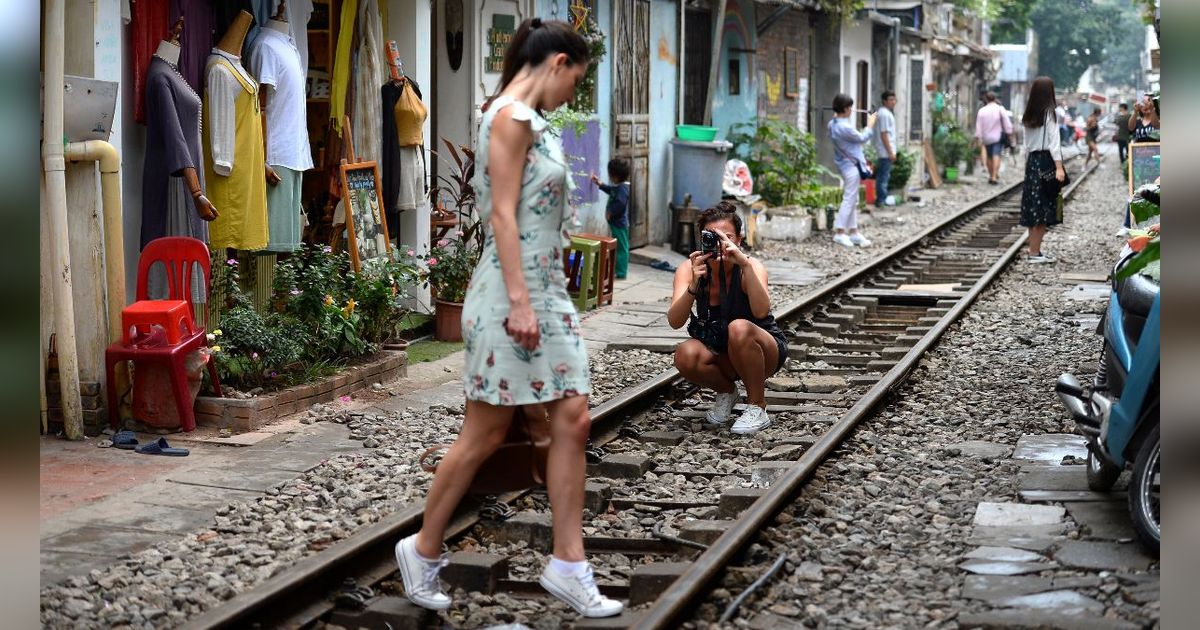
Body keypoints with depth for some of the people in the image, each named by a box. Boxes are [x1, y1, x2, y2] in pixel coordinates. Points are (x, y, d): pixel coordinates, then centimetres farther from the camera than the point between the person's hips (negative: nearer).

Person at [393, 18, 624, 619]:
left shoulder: (530, 120, 15)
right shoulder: (510, 116, -13)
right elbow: (503, 215, -19)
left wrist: (540, 297, 19)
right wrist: (519, 302, -23)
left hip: (547, 290, 9)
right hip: (512, 292, -9)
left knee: (572, 420, 4)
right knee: (485, 434, 1)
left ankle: (568, 563, 8)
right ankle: (424, 550, 16)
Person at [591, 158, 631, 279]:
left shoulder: (622, 188, -20)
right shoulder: (618, 186, 12)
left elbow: (620, 203, -32)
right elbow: (611, 190, 34)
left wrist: (610, 213, -21)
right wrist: (600, 184, 39)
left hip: (619, 223, -11)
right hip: (617, 222, 11)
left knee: (621, 247, -6)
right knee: (619, 247, 16)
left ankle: (621, 272, -3)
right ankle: (620, 270, 24)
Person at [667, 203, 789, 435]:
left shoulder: (750, 267, -21)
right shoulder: (689, 269, -14)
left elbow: (761, 311, -40)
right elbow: (674, 321, -27)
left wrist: (745, 264, -49)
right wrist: (694, 285, -43)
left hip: (764, 350, -3)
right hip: (720, 355, 3)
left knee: (739, 328, -35)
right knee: (685, 355, -29)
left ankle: (758, 408, -14)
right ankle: (726, 391, 5)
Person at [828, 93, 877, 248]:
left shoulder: (833, 124, 3)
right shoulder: (845, 127, -25)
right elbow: (862, 138, -11)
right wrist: (870, 125, 5)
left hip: (845, 164, 10)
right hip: (851, 165, -10)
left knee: (852, 200, 15)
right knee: (849, 199, -5)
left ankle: (853, 231, 19)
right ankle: (840, 232, -3)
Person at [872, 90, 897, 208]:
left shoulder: (885, 113, 16)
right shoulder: (885, 114, -16)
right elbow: (884, 134, -20)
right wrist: (890, 152, -19)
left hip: (883, 152, 10)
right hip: (886, 152, -10)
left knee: (882, 176, 14)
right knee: (884, 177, -6)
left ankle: (881, 200, 20)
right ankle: (882, 200, -3)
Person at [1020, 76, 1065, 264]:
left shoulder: (1028, 116, 11)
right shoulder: (1049, 113, -9)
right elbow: (1054, 141, -13)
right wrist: (1059, 167, -15)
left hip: (1032, 161, 7)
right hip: (1046, 160, -7)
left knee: (1032, 209, 10)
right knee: (1044, 208, -4)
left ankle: (1034, 250, 14)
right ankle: (1035, 252, -5)